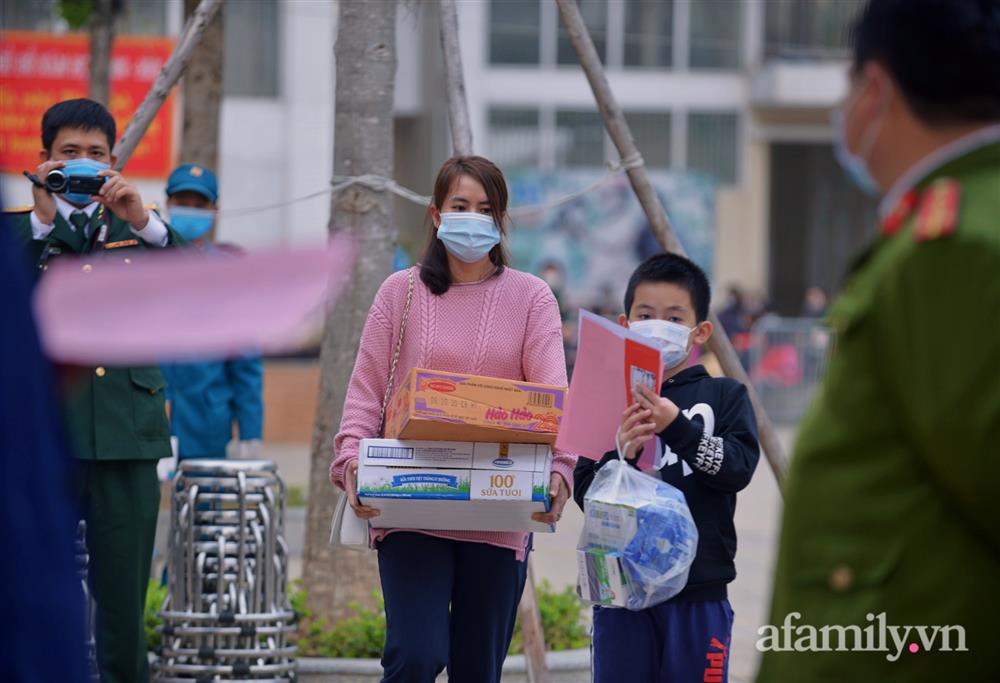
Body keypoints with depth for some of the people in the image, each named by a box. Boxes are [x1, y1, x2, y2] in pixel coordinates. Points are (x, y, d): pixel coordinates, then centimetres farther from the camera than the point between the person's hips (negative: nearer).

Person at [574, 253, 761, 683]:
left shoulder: (725, 396, 4)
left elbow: (738, 468, -10)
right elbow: (585, 492, 0)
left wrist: (677, 426, -23)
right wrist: (622, 452, -20)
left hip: (699, 591, -1)